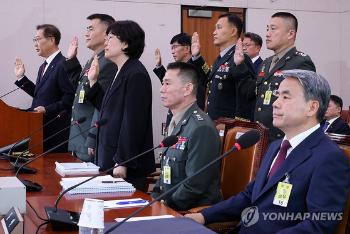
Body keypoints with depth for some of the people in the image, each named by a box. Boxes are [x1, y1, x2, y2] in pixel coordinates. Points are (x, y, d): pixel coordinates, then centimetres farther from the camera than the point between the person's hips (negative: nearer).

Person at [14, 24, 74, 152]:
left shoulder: (63, 65, -13)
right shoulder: (44, 67, 17)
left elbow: (70, 98, -18)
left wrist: (47, 110, -21)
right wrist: (21, 77, 15)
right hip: (41, 128, 8)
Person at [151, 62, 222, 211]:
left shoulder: (201, 128, -18)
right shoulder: (177, 124, 13)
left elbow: (195, 185, -21)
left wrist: (165, 205, -13)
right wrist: (154, 198, 7)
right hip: (167, 204, 8)